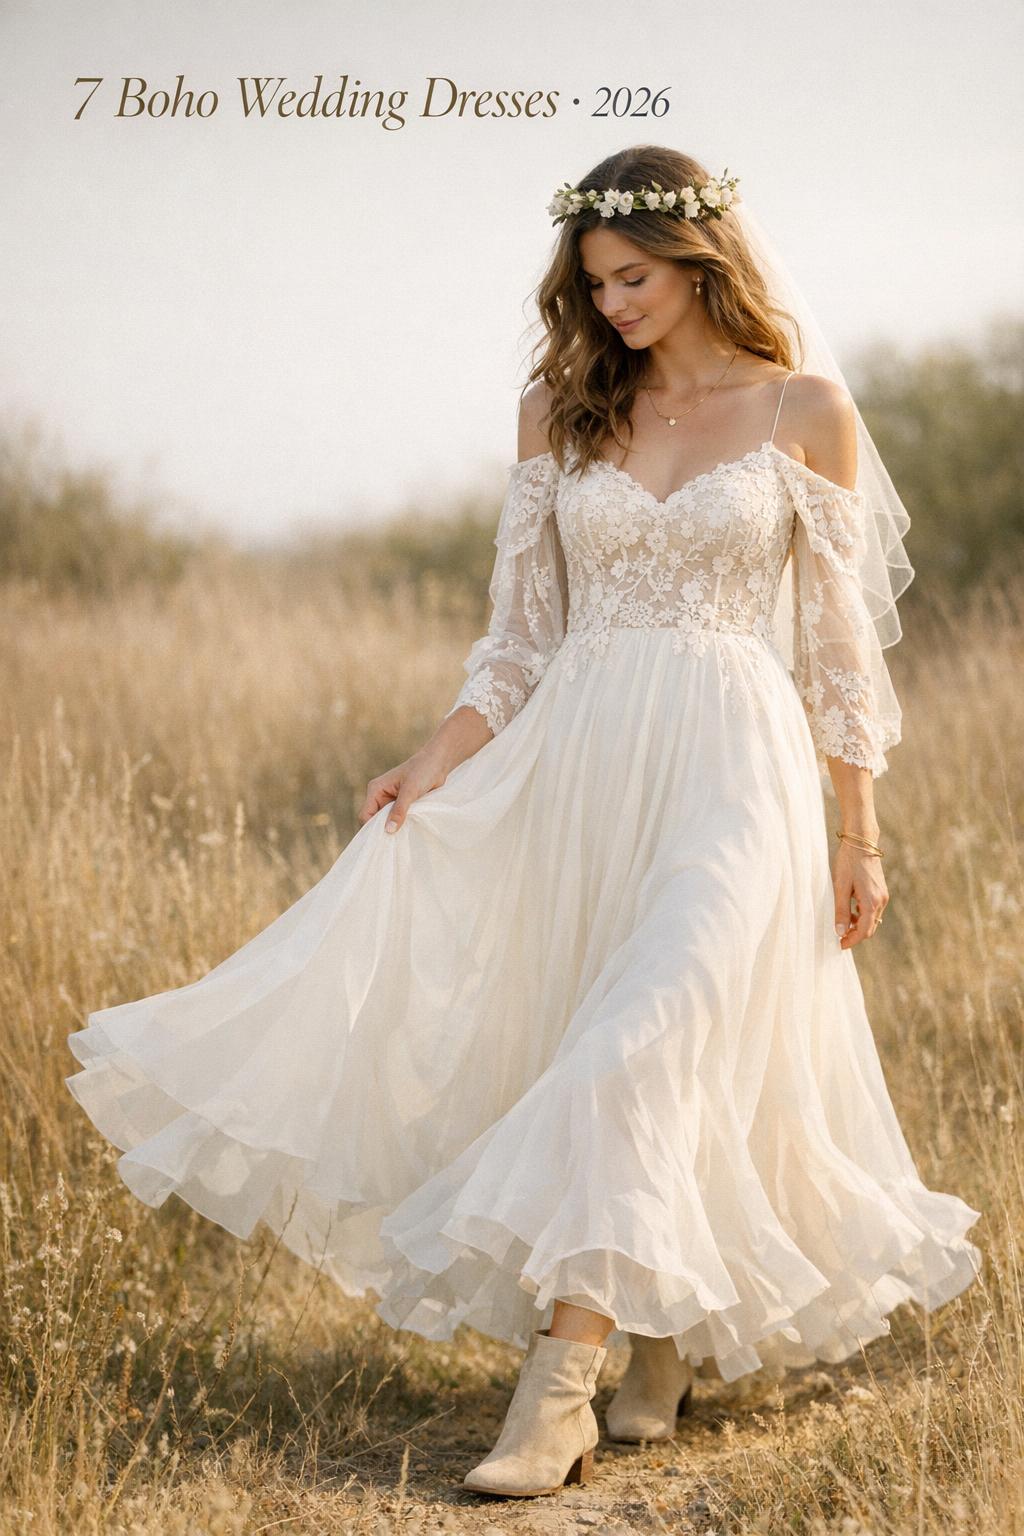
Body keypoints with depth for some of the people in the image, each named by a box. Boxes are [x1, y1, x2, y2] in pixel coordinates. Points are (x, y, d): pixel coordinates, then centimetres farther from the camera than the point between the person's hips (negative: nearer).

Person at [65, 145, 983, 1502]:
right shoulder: (561, 407, 10)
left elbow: (840, 639, 4)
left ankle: (559, 1387, -20)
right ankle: (661, 1343, 22)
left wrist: (861, 835, 3)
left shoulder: (805, 410, 2)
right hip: (577, 764, 4)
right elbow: (525, 633, 11)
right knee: (632, 1066, 3)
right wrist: (434, 766, -3)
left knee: (645, 1049, -18)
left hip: (732, 771, -4)